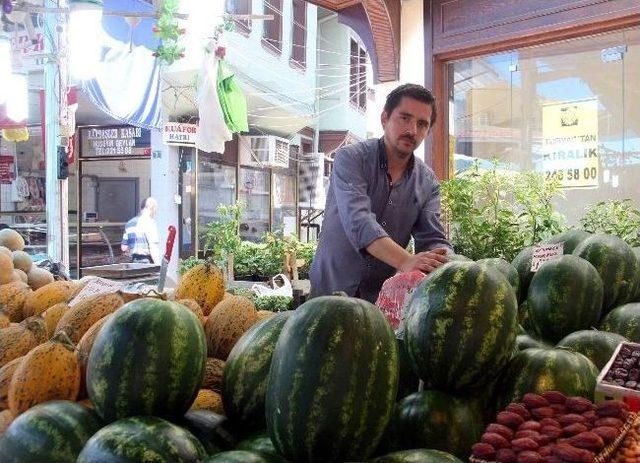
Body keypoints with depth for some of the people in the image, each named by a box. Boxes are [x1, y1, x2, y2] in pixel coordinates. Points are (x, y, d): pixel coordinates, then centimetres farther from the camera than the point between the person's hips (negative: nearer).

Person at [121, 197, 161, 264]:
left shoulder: (129, 223, 13)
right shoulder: (149, 223, -11)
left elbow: (123, 247, 14)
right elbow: (153, 247, -18)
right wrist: (157, 265, -17)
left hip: (134, 261, 8)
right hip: (147, 262, -8)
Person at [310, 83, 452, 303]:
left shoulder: (428, 182, 5)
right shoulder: (351, 159, -9)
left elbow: (433, 240, -1)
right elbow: (358, 221, -24)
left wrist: (450, 264, -26)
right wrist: (406, 262, -38)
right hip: (331, 290, -4)